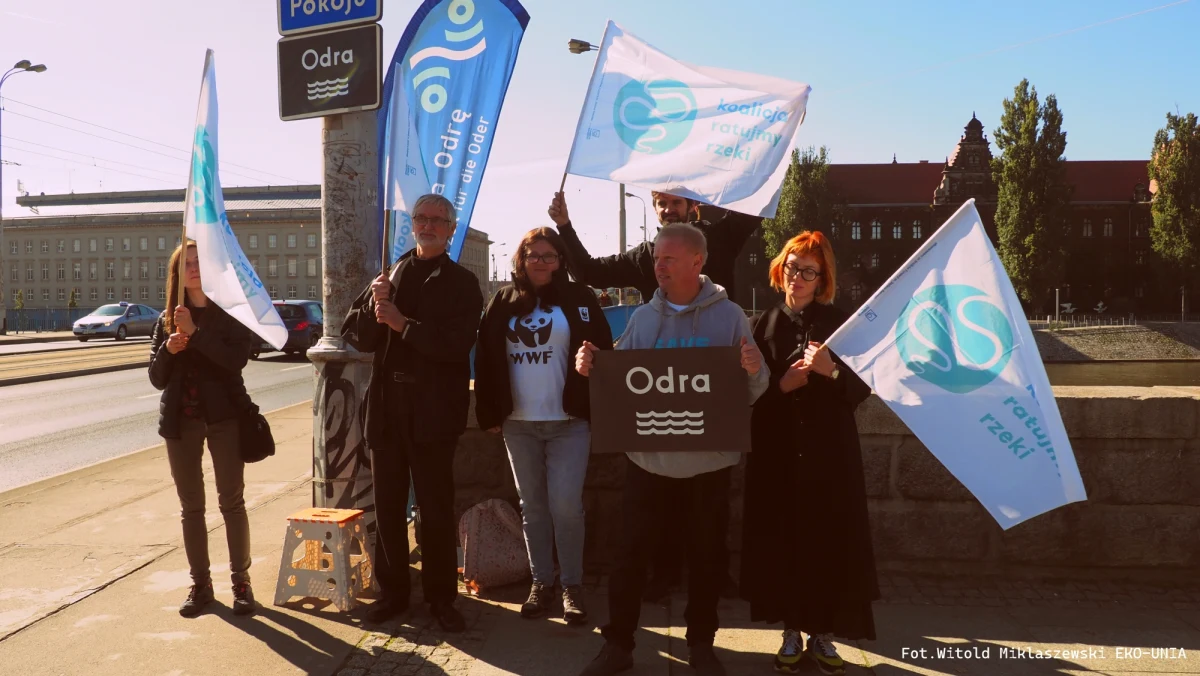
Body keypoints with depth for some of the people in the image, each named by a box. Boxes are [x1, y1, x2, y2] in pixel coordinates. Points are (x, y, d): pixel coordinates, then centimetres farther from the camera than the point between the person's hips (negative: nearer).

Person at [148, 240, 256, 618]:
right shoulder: (168, 320, 8)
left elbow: (237, 360, -16)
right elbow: (157, 378, 5)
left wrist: (195, 333, -21)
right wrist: (169, 349, -13)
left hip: (224, 416, -3)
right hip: (181, 420, 3)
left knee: (232, 502, 0)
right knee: (191, 507, 8)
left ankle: (241, 581, 9)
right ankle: (200, 584, 17)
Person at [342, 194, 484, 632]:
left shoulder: (461, 283, -1)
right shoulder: (389, 276, 11)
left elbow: (458, 343, -15)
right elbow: (356, 335, 7)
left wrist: (402, 324, -17)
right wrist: (374, 305, -12)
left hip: (433, 411, -4)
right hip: (386, 408, 4)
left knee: (437, 508, 4)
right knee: (387, 506, 12)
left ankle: (441, 597, 16)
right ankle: (392, 591, 26)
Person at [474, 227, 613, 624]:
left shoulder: (579, 298, 1)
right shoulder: (503, 303, 9)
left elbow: (603, 352, -3)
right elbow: (486, 360, 8)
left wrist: (599, 409, -15)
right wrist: (489, 414, 3)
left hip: (568, 422, -3)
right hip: (518, 424, 3)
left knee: (565, 505, -5)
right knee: (532, 506, 10)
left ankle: (573, 586, 9)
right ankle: (541, 583, 21)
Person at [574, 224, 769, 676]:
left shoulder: (729, 316, -4)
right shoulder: (643, 317, 4)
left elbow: (750, 392, -4)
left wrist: (754, 371, -26)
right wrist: (590, 365, -12)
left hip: (708, 461, -1)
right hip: (648, 457, 2)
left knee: (706, 554, 11)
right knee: (632, 551, 6)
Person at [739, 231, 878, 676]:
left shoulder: (839, 323, 3)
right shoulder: (766, 324, 6)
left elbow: (862, 388, 0)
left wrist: (832, 372, -18)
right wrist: (781, 385, -12)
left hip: (830, 452, -1)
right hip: (777, 452, 1)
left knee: (829, 541, 0)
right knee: (781, 541, 2)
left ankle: (823, 634, 15)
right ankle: (792, 633, 17)